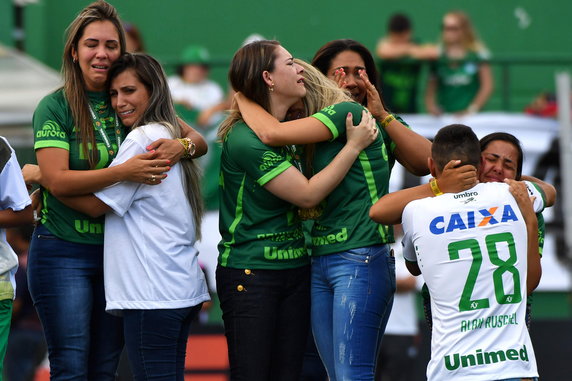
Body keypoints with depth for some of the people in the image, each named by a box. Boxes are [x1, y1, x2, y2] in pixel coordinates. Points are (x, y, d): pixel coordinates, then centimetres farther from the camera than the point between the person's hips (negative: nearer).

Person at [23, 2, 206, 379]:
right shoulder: (55, 107, -6)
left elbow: (201, 142, 8)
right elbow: (57, 180, -16)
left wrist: (181, 146, -17)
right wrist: (125, 172, -25)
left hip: (117, 251, 4)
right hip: (64, 252, -4)